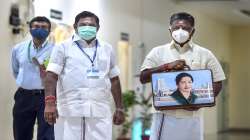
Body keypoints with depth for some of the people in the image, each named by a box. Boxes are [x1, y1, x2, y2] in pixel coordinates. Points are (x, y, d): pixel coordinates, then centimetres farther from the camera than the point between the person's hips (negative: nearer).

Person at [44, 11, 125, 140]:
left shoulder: (107, 49, 17)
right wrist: (50, 103, -16)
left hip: (100, 112, 3)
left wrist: (119, 108, 15)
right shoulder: (63, 47, 5)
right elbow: (51, 76, -3)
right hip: (69, 111, -2)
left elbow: (114, 80, 21)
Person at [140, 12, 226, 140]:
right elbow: (143, 78, 0)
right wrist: (167, 66, -13)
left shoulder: (204, 54, 8)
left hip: (192, 116, 1)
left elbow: (217, 82, 8)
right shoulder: (158, 52, 7)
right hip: (165, 115, 0)